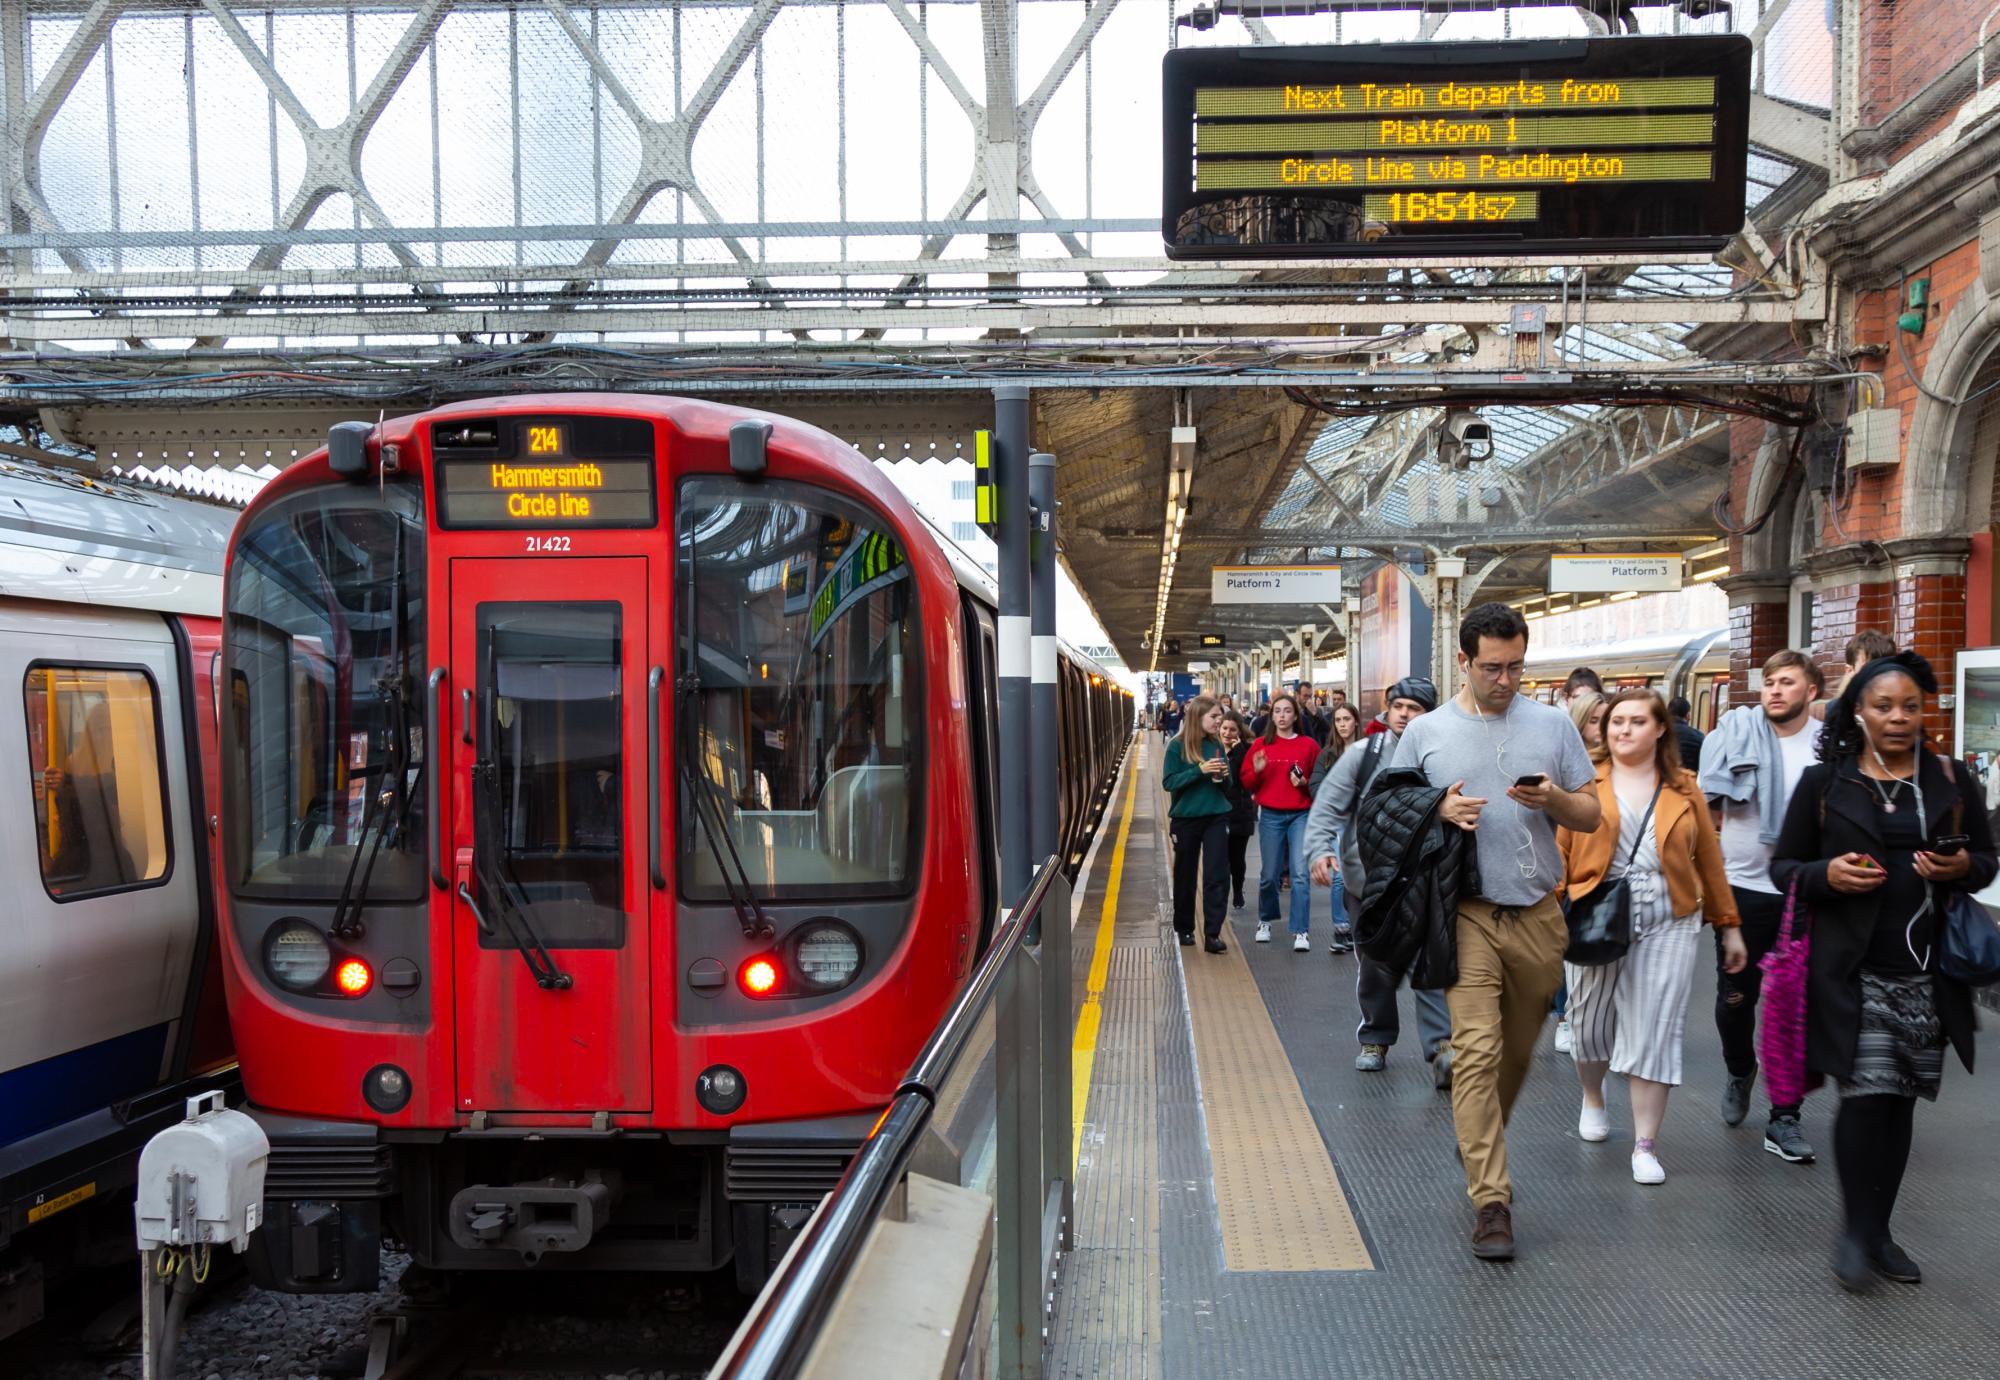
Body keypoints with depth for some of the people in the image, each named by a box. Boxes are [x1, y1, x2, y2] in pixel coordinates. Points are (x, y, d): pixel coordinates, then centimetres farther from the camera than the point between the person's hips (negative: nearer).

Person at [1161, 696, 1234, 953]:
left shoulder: (1217, 745, 3)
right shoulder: (1178, 746, -7)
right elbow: (1169, 782, -13)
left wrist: (1222, 776, -11)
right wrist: (1199, 770, -23)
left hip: (1216, 817, 2)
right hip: (1186, 818, -2)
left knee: (1217, 875, -6)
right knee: (1185, 875, 11)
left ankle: (1213, 934, -5)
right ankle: (1183, 928, 27)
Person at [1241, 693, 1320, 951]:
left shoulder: (1308, 745, 3)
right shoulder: (1261, 745, 5)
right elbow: (1247, 782, 6)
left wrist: (1305, 782, -11)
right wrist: (1256, 770, -14)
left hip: (1301, 815, -1)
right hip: (1271, 816, 1)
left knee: (1300, 872, -10)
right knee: (1269, 874, 7)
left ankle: (1301, 932, -6)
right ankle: (1265, 921, 30)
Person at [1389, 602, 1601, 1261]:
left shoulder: (1554, 725, 7)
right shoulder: (1425, 733, 3)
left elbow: (1591, 817, 10)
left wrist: (1553, 799, -12)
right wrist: (1439, 812, -12)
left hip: (1538, 915, 3)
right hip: (1467, 914, -2)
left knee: (1517, 1052, 14)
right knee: (1477, 1052, -12)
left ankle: (1480, 1146, 39)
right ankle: (1490, 1201, -11)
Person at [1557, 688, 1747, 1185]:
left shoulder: (1684, 790, 7)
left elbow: (1709, 860, 9)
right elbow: (1560, 853, 0)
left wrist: (1728, 926, 10)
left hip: (1668, 922, 0)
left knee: (1654, 1030, -2)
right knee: (1590, 1022, 11)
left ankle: (1646, 1145, 7)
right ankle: (1592, 1098, 42)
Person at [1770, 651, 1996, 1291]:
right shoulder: (1824, 783, 2)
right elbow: (1784, 865, 6)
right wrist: (1827, 874, -15)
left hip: (1927, 973, 3)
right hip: (1853, 970, -3)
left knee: (1900, 1099, 7)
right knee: (1867, 1092, -11)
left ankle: (1878, 1230, 21)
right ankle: (1856, 1229, 6)